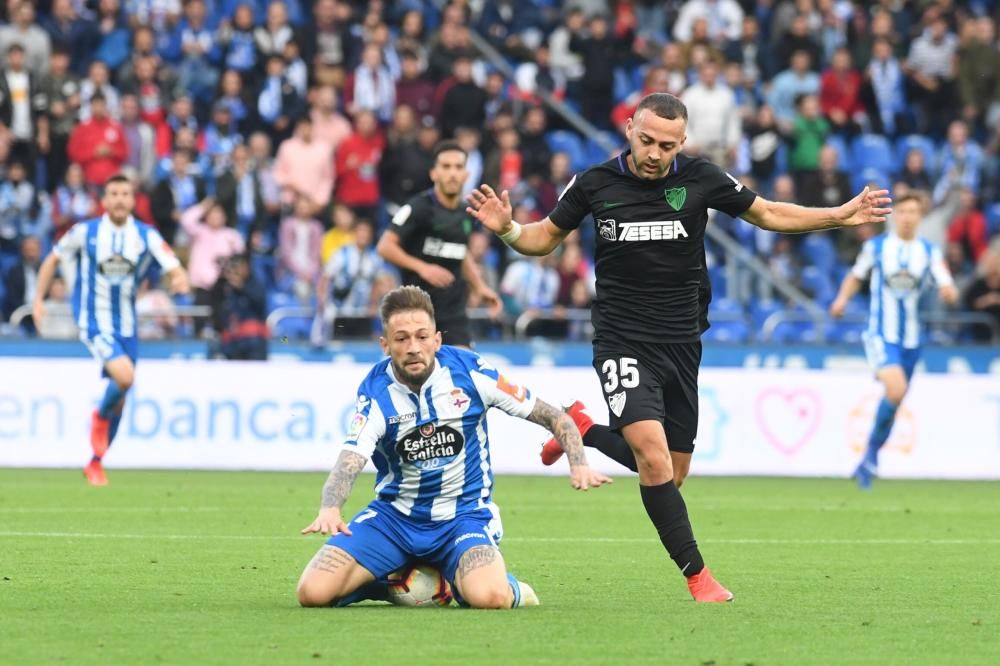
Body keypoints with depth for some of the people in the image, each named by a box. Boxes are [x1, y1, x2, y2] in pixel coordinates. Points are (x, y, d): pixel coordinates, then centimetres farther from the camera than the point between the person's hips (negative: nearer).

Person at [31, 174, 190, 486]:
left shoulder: (147, 236, -3)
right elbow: (52, 260, 7)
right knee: (125, 377, -26)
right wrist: (38, 300, 2)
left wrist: (180, 281, -33)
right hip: (94, 323, -4)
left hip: (126, 326, 4)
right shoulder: (85, 232, -6)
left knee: (119, 398, 10)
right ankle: (101, 416, 6)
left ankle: (95, 463, 27)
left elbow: (176, 270, -9)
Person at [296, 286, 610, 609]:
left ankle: (510, 589, 5)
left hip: (464, 514, -2)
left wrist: (579, 464, -20)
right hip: (394, 516, 2)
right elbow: (350, 461, -27)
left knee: (487, 596, -34)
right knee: (313, 591, -18)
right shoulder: (375, 392, -13)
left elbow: (555, 417, -3)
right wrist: (329, 509, -48)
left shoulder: (470, 370, -12)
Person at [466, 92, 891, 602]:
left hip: (681, 343, 3)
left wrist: (840, 216, 0)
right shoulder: (595, 184, -6)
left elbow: (767, 214, 9)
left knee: (669, 474, 9)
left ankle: (582, 428, 34)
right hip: (622, 342, -3)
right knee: (653, 455, -22)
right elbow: (546, 236, 8)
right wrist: (508, 229, -12)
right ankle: (696, 575, -13)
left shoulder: (700, 178, -4)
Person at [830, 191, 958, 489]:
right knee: (896, 390, -24)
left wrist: (948, 291, -27)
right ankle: (870, 457, -6)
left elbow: (949, 290, -4)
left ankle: (870, 458, 27)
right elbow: (855, 276, 14)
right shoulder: (875, 246, 0)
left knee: (894, 401, 9)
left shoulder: (930, 252, 3)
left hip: (911, 338, 3)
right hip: (881, 334, -3)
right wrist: (842, 298, -4)